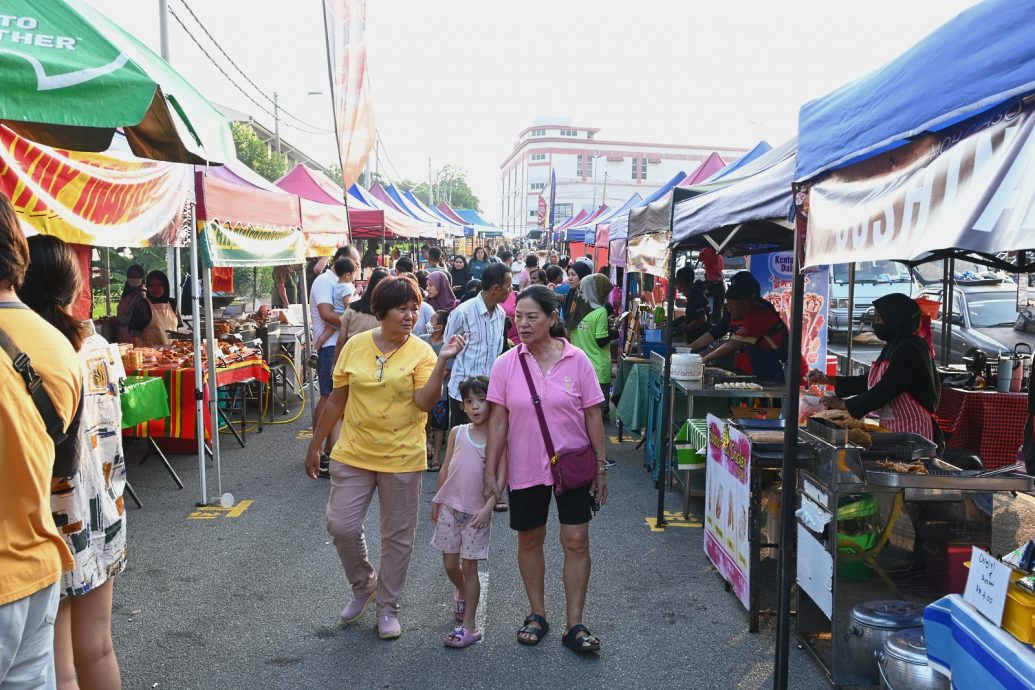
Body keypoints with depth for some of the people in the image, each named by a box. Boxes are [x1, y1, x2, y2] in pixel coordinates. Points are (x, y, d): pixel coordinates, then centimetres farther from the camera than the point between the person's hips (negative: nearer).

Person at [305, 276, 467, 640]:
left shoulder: (421, 351, -7)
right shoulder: (356, 345, 0)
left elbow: (425, 402, -21)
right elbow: (336, 400, 7)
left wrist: (442, 361, -30)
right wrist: (315, 446, 11)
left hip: (401, 458, -2)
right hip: (353, 455, 2)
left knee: (397, 536, 9)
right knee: (341, 525, 2)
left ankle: (388, 607, 28)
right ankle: (363, 585, 30)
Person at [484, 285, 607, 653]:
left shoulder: (576, 360, -7)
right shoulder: (506, 364, -6)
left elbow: (592, 415, -2)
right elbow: (498, 421, -3)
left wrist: (601, 466, -2)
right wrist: (491, 472, -4)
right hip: (525, 468, 1)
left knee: (576, 541, 1)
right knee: (530, 540, 13)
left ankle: (575, 625, 15)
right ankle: (537, 614, 31)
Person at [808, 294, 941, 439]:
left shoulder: (911, 351, -16)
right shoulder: (893, 347, 13)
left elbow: (884, 390, -20)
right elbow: (868, 381, 19)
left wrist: (844, 404, -13)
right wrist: (828, 379, 12)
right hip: (890, 428, 8)